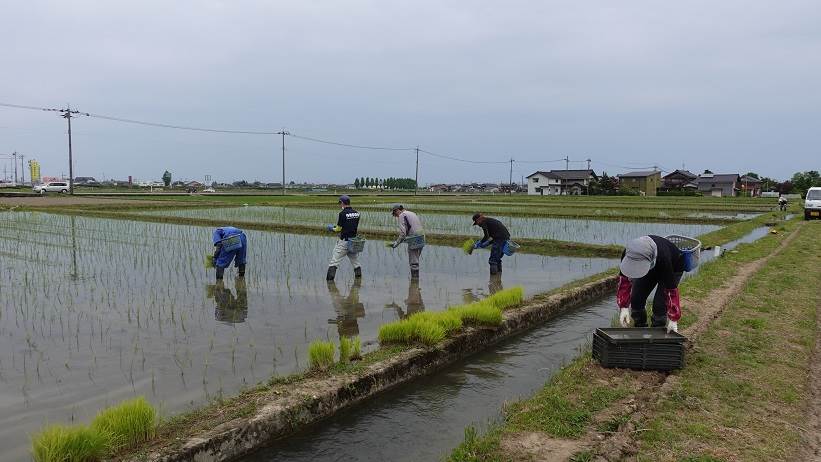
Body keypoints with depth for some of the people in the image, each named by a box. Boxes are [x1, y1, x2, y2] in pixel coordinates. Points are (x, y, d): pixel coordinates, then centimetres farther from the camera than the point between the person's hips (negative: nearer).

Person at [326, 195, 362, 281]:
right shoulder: (356, 213, 5)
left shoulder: (343, 213, -13)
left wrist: (332, 229, 14)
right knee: (354, 259, 20)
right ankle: (358, 274, 23)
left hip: (344, 241, -6)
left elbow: (338, 229, -8)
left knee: (335, 259, -2)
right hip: (353, 241, 6)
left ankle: (330, 278, -6)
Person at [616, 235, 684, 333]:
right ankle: (640, 328, 15)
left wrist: (673, 320, -29)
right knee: (636, 299, -7)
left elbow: (671, 291, -35)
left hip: (673, 268, -4)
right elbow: (624, 280, -19)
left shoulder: (663, 258, -44)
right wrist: (623, 307, -23)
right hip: (650, 269, 4)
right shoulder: (628, 254, -33)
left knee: (659, 304, -19)